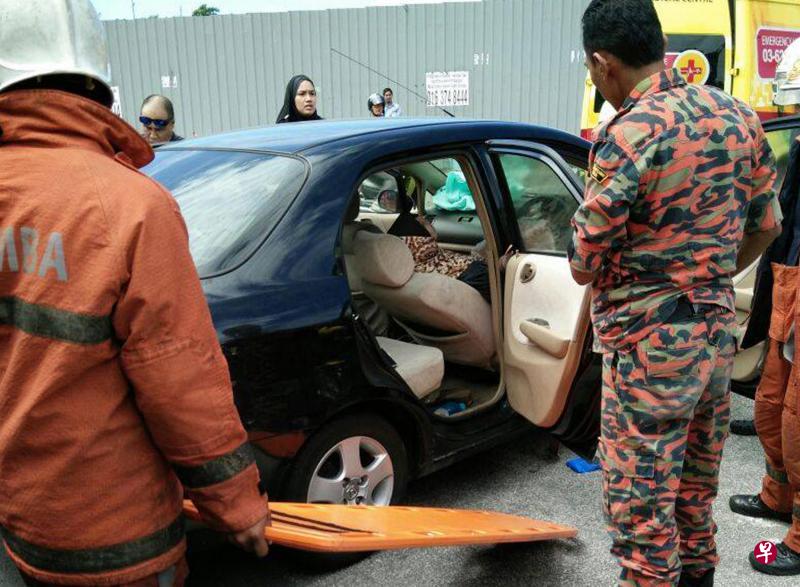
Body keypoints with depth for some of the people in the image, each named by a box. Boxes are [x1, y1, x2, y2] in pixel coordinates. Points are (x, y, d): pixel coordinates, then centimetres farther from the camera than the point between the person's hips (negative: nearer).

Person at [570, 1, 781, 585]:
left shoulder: (627, 136, -20)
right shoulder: (738, 116, 3)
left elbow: (584, 267, -15)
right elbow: (766, 225, 13)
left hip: (650, 346, -8)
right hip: (719, 334, 8)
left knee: (641, 515, 6)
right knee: (697, 497, 24)